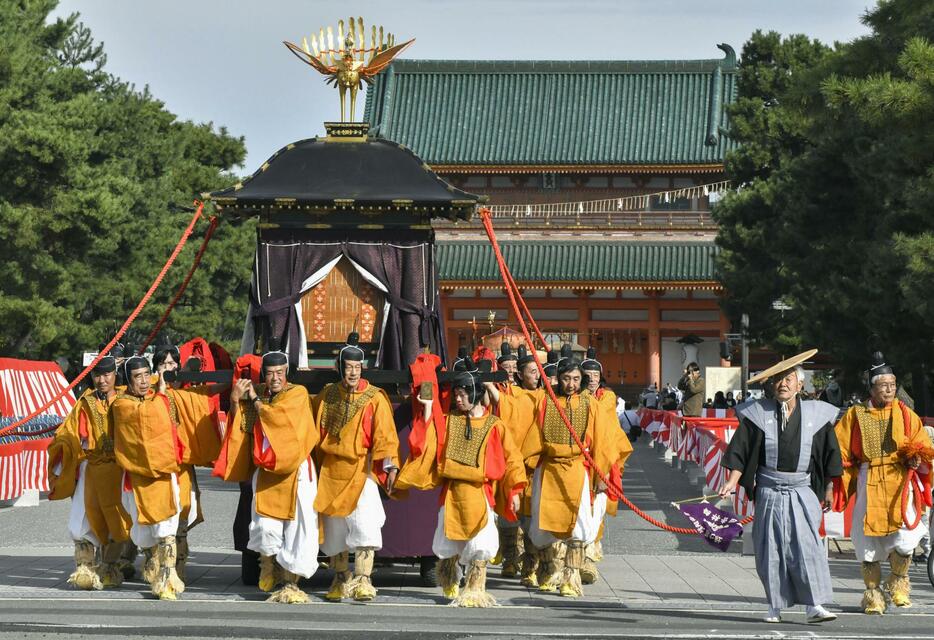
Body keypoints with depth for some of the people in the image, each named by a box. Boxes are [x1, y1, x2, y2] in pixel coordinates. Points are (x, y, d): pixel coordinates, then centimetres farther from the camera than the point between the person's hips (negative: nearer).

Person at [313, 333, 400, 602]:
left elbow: (385, 435, -9)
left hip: (361, 469, -4)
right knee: (334, 527, 8)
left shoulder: (374, 398, -3)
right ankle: (341, 579, 21)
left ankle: (363, 581, -17)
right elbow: (316, 431, 16)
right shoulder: (327, 395, 8)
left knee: (364, 522, -19)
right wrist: (313, 468, 15)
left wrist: (390, 466, -20)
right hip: (331, 471, 4)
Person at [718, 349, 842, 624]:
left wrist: (828, 490, 11)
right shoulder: (759, 413, 0)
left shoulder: (816, 414, 2)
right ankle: (776, 607, 11)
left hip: (802, 491, -1)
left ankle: (815, 606, -13)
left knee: (807, 545, -12)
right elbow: (740, 450, 1)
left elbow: (828, 455, 9)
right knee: (771, 550, 3)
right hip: (769, 492, 1)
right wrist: (732, 482, -9)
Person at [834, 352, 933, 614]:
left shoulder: (905, 414, 9)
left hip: (900, 482, 0)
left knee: (905, 538, -14)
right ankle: (872, 593, 14)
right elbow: (840, 452, 8)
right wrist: (839, 481, -5)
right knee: (869, 540, 0)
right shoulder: (855, 416, 6)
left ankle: (898, 580, 13)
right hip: (869, 484, 0)